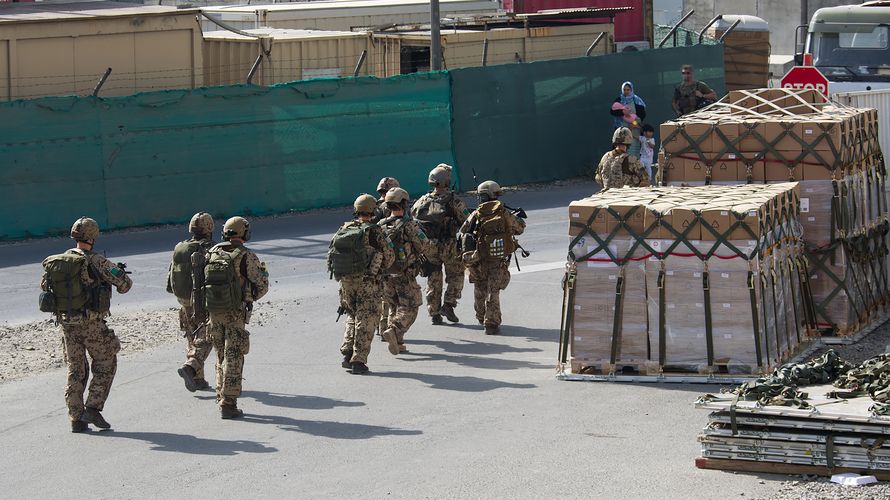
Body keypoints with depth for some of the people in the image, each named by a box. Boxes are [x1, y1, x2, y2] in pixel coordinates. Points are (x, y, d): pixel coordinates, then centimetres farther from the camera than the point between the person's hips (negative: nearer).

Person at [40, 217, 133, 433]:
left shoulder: (54, 262, 2)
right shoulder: (95, 262, -14)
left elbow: (44, 285, 16)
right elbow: (124, 285, -12)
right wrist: (119, 272, 10)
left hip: (67, 324, 5)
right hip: (92, 324, -5)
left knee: (75, 370, 14)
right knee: (105, 366, 11)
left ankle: (76, 419, 12)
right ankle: (93, 409, 0)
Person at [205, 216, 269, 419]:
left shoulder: (212, 254, 3)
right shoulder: (247, 257, -12)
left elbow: (202, 282, 8)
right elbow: (261, 286, -10)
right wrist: (263, 272, 11)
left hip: (214, 311, 5)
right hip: (236, 313, -5)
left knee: (221, 357, 19)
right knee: (233, 358, -2)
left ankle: (222, 398, 24)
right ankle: (228, 404, -5)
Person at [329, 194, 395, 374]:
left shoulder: (343, 230, 3)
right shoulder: (374, 232, -10)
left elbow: (332, 254, 7)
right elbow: (389, 257, -5)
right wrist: (379, 269, 14)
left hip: (346, 280, 5)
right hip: (368, 281, -5)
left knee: (352, 316, 21)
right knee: (366, 320, 2)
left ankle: (347, 353, 12)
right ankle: (358, 361, -2)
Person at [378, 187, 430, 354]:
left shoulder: (380, 226, 0)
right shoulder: (409, 225, -15)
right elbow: (424, 246, -12)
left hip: (386, 275, 5)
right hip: (405, 275, -5)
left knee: (394, 307, 18)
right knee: (409, 309, 2)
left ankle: (397, 342, 15)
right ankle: (394, 330, -21)